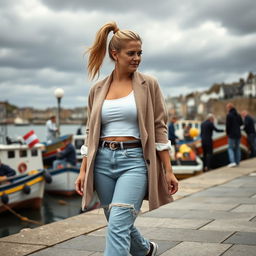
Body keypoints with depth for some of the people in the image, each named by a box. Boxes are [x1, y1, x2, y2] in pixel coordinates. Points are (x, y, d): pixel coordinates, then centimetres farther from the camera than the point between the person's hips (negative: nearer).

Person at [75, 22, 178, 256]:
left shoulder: (148, 84, 0)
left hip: (134, 160, -4)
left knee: (118, 226, -16)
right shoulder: (98, 89, 8)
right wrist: (83, 170, 7)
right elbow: (91, 133, 12)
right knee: (119, 224, 16)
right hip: (103, 161, 4)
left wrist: (168, 171, -4)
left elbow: (159, 129, -1)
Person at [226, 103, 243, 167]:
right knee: (237, 148, 13)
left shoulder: (229, 115, -13)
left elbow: (227, 125, -13)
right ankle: (237, 162, 15)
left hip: (232, 135, -6)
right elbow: (241, 123, 17)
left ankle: (233, 162, -17)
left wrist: (227, 133, 0)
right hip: (238, 134, 6)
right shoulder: (238, 115, 8)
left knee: (230, 148, -3)